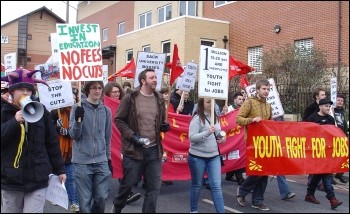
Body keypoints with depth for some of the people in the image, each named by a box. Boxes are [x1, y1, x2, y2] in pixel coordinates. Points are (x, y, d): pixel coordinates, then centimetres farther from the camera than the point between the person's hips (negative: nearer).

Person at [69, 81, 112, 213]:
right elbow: (74, 135, -6)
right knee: (85, 199, 2)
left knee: (102, 197, 4)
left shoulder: (106, 110, 8)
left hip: (101, 161, 3)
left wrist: (108, 158, 16)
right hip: (82, 161, -3)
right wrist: (78, 119, -23)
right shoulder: (78, 108, -3)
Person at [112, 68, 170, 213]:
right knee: (128, 183, 9)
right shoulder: (130, 98, -6)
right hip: (134, 149, -4)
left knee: (154, 187, 5)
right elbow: (118, 120, -3)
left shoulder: (159, 99, 7)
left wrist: (165, 126, -4)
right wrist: (132, 136, -14)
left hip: (154, 150, 4)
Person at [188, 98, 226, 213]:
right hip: (197, 157, -5)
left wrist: (221, 138, 1)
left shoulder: (215, 117, 8)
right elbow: (192, 138, -18)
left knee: (216, 185, 0)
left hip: (214, 156, 5)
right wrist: (207, 133, -30)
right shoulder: (197, 118, -12)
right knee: (197, 185, 10)